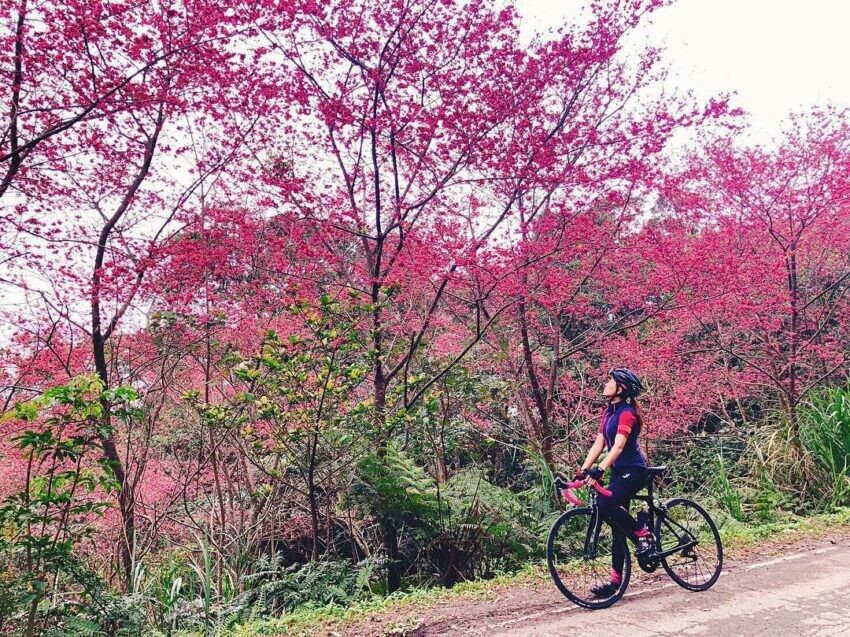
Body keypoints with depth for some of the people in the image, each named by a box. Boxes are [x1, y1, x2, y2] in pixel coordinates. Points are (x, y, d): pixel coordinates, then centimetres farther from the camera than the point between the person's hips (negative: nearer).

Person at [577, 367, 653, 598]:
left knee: (605, 503, -28)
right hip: (618, 471, 8)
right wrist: (583, 469, -2)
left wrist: (600, 469, -37)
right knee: (618, 525, 7)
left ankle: (643, 534, -6)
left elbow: (618, 446, -26)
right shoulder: (608, 412, 11)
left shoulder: (626, 413, -15)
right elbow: (599, 443, 7)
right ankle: (616, 579, 11)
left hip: (633, 470, -8)